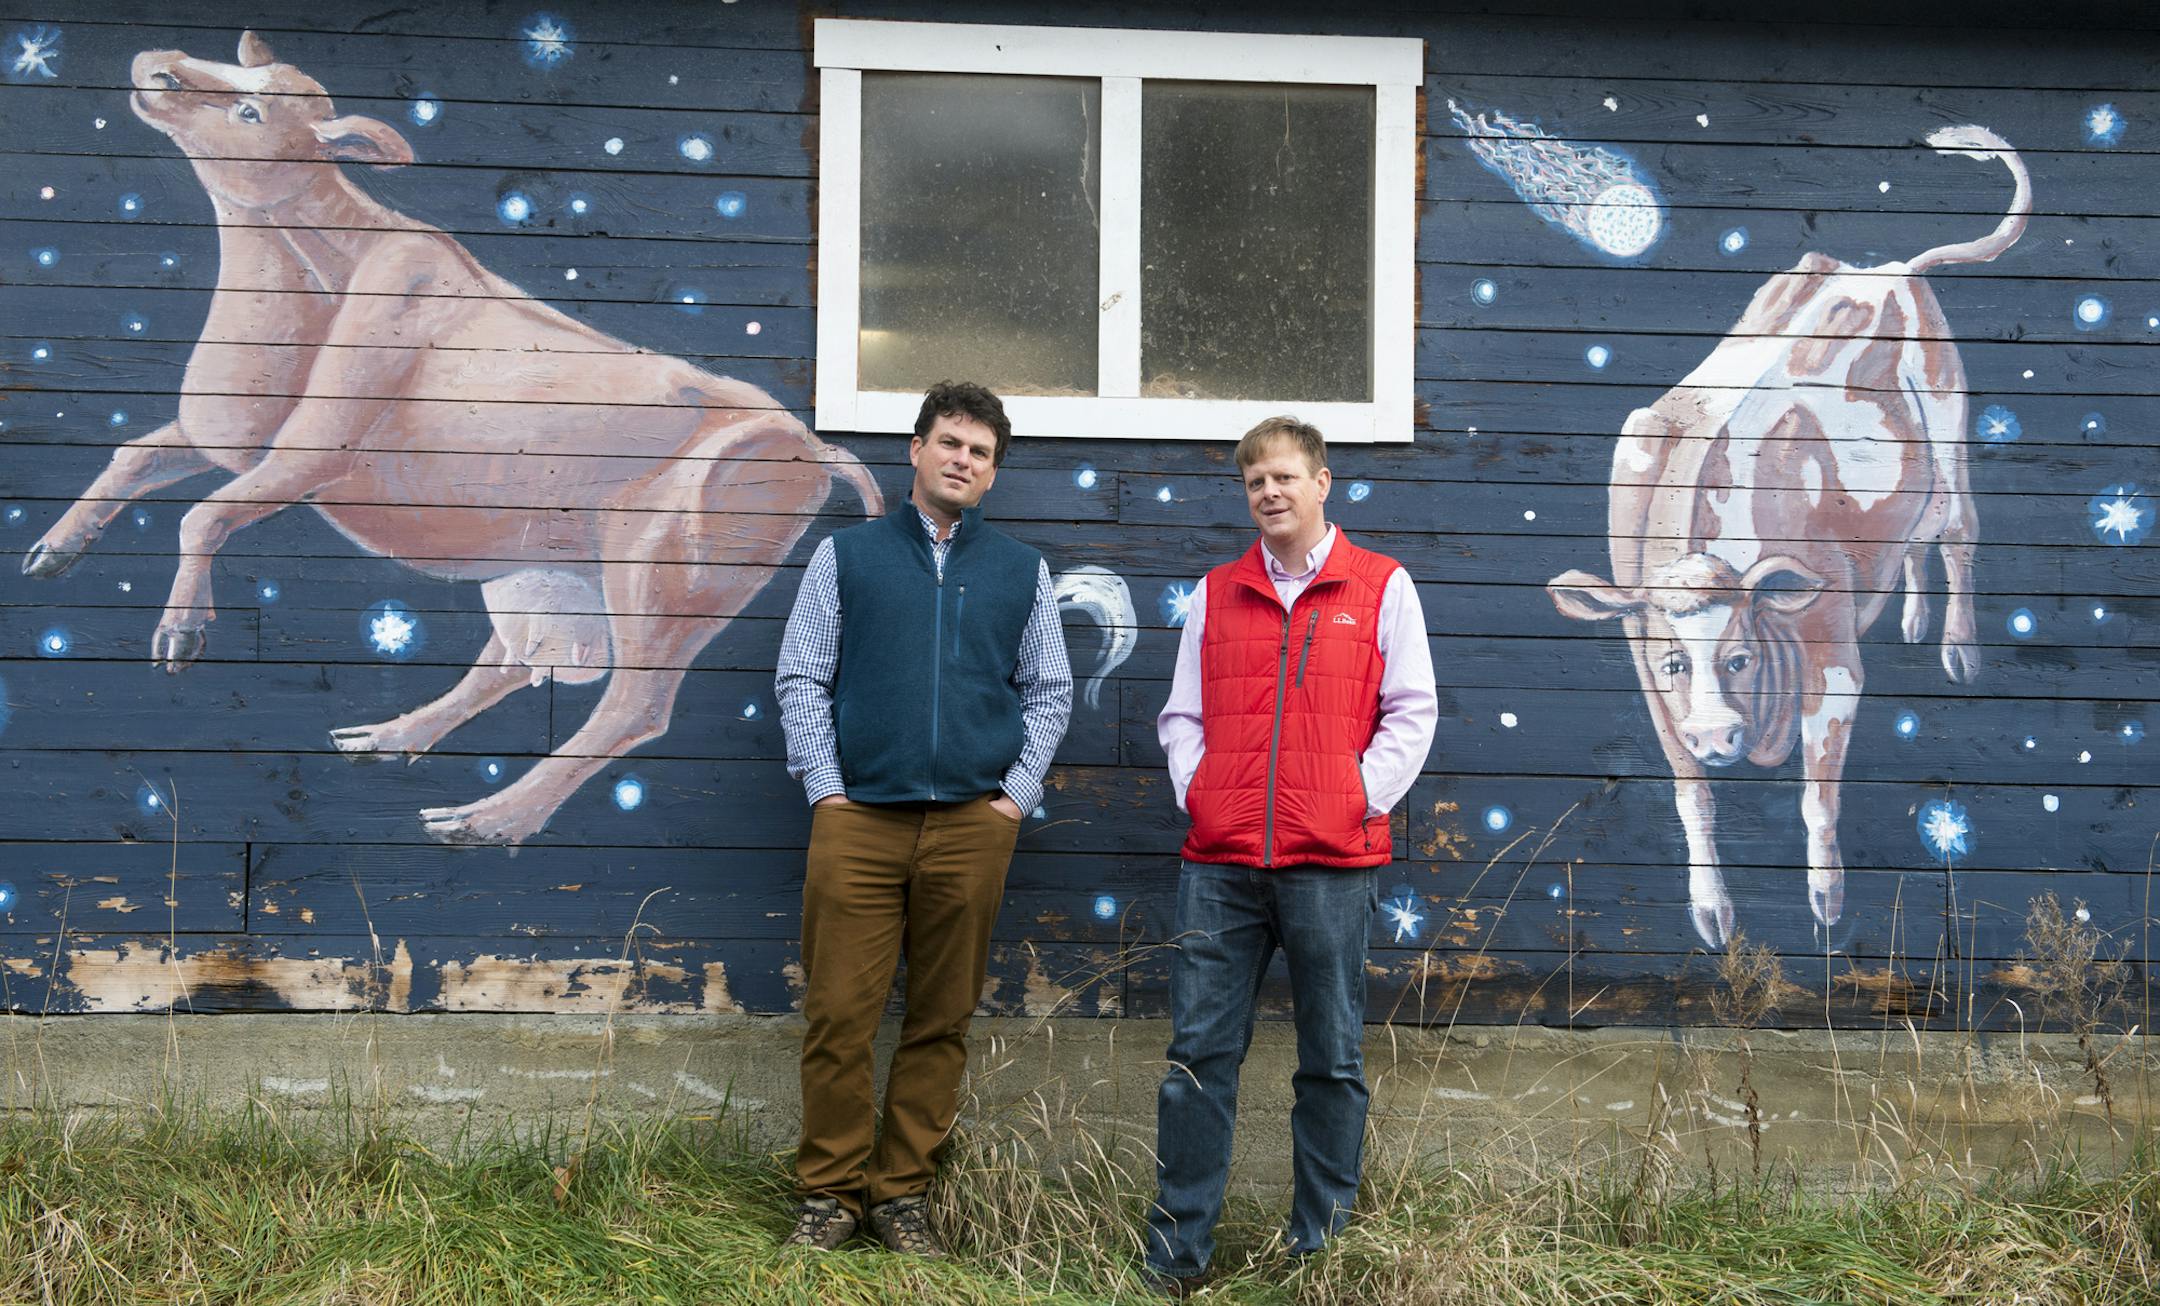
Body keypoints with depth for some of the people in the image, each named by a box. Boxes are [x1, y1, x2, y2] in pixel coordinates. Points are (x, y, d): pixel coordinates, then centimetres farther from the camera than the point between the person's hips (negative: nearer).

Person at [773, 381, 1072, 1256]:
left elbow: (1049, 692, 15)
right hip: (858, 821, -1)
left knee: (942, 1020, 5)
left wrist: (1017, 793, 4)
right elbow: (801, 679, 7)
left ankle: (902, 1191, 16)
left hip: (973, 825, 2)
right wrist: (824, 789, -2)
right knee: (839, 1015, -3)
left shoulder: (1021, 571, 13)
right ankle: (829, 1191, 9)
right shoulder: (847, 556, 9)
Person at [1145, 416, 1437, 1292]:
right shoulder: (1216, 594, 15)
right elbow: (1182, 716, 17)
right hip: (1220, 860, 2)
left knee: (1332, 1061, 5)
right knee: (1199, 1053, 2)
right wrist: (1195, 792, 2)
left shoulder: (1381, 586, 6)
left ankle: (1321, 1246, 16)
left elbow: (1411, 711, 3)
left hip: (1332, 863, -2)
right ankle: (1177, 1250, 9)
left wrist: (1361, 799, -6)